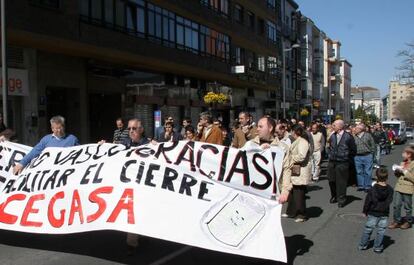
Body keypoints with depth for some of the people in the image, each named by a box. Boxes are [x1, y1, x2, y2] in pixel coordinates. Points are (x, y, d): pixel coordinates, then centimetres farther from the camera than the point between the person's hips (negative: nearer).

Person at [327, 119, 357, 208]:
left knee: (341, 182, 1)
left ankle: (341, 199, 13)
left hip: (342, 163, -5)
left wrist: (347, 158, 1)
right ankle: (334, 196, 27)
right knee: (331, 180, 9)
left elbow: (353, 150, -2)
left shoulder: (348, 137, -10)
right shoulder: (332, 136, 4)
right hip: (331, 162, 5)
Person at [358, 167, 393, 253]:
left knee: (367, 229, 9)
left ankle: (363, 245, 17)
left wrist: (365, 211, 2)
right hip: (384, 214, 1)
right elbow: (389, 201, 4)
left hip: (373, 213, -1)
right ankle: (377, 247, 16)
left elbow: (368, 202, -9)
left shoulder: (372, 190, -14)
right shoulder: (390, 190, -7)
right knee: (381, 231, 11)